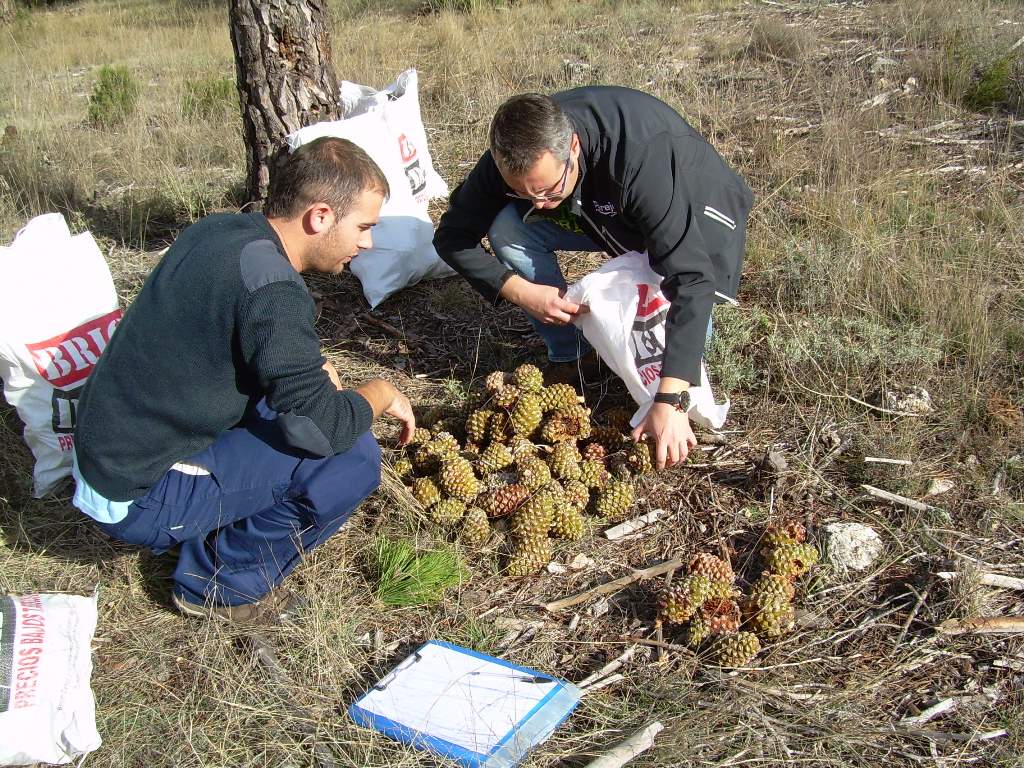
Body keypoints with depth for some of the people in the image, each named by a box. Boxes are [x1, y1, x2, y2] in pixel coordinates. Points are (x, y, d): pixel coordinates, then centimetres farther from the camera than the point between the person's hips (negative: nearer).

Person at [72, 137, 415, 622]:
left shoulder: (217, 230, 1)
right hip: (136, 498, -9)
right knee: (353, 457, -17)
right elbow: (326, 428, -25)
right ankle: (221, 585, 2)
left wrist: (312, 370, 4)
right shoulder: (271, 289, -26)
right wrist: (380, 393, -5)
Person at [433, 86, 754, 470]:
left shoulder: (642, 157, -42)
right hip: (602, 215, 5)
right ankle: (570, 356, -5)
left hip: (693, 218, -4)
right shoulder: (515, 153, -26)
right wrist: (521, 291, -30)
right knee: (507, 228, -21)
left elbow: (689, 277, -47)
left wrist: (669, 402, -53)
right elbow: (451, 236, -15)